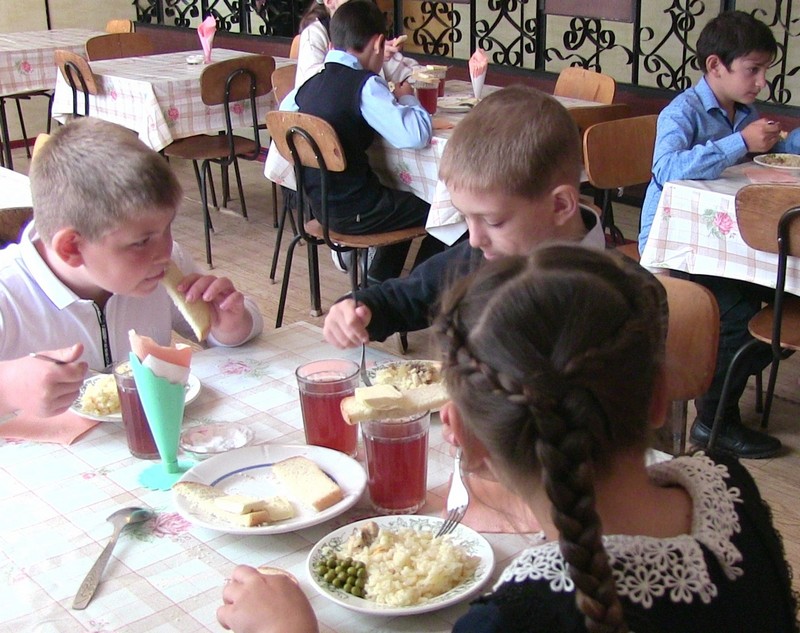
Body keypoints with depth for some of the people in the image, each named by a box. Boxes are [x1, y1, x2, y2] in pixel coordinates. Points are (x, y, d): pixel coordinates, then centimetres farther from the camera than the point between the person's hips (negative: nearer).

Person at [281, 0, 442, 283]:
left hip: (320, 204, 8)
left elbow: (285, 108, 27)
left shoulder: (309, 84, 4)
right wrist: (407, 98, -5)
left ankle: (378, 282, 31)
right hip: (353, 212, -8)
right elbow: (416, 135, -27)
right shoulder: (364, 84, -18)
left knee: (407, 203, 29)